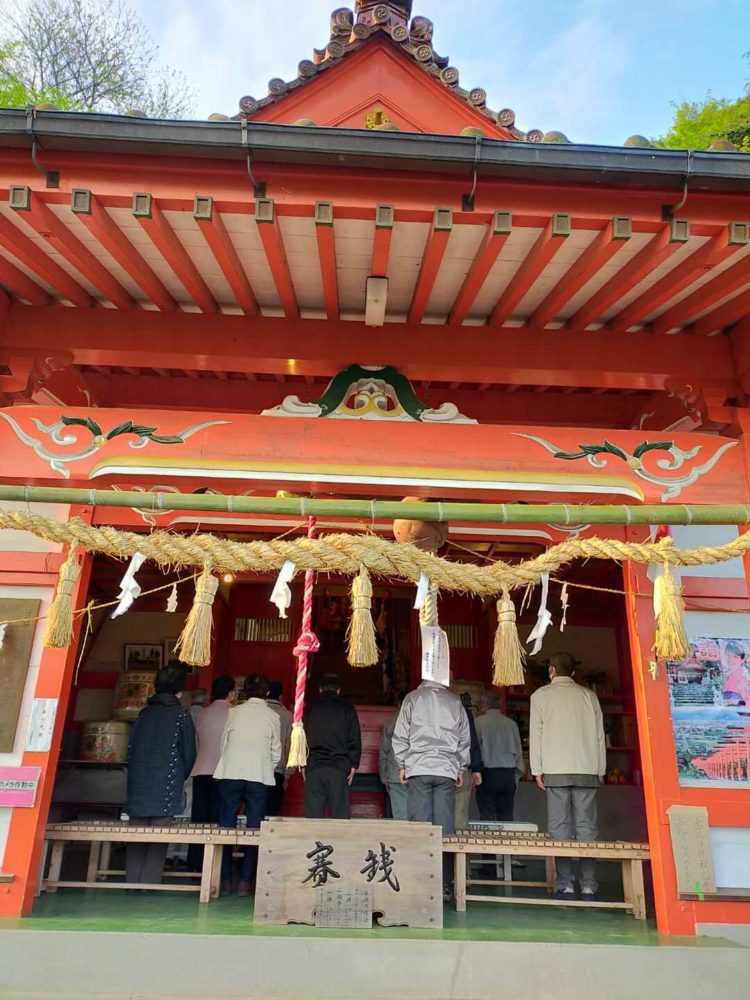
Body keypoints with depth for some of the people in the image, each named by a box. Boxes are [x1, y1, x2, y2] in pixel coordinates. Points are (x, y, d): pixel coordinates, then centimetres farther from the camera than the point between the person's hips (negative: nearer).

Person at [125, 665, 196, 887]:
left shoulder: (145, 713, 9)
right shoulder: (181, 714, -3)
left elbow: (131, 748, 11)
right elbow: (189, 754, 0)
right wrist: (180, 778, 17)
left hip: (138, 782, 4)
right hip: (165, 785, -4)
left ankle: (133, 882, 12)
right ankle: (150, 883, 2)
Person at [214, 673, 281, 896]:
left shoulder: (234, 712, 5)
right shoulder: (272, 717, 5)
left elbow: (224, 743, 9)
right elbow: (276, 753, 8)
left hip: (230, 774, 1)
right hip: (259, 776, 0)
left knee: (227, 826, 9)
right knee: (254, 829, 7)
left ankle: (225, 880, 11)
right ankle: (245, 881, 6)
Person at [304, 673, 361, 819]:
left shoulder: (310, 708, 9)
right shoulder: (347, 709, 6)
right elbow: (355, 740, 4)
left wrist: (303, 765, 20)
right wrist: (354, 765, 10)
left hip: (313, 768, 1)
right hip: (339, 768, -1)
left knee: (313, 815, 3)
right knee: (340, 815, 2)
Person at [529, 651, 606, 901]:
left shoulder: (541, 695, 4)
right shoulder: (589, 695, 10)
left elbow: (536, 733, 2)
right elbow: (599, 734, 10)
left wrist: (537, 769, 4)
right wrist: (601, 770, 14)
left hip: (555, 770, -2)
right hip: (587, 770, 2)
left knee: (560, 827, 0)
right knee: (587, 826, 3)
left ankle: (565, 886, -1)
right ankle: (588, 887, 3)